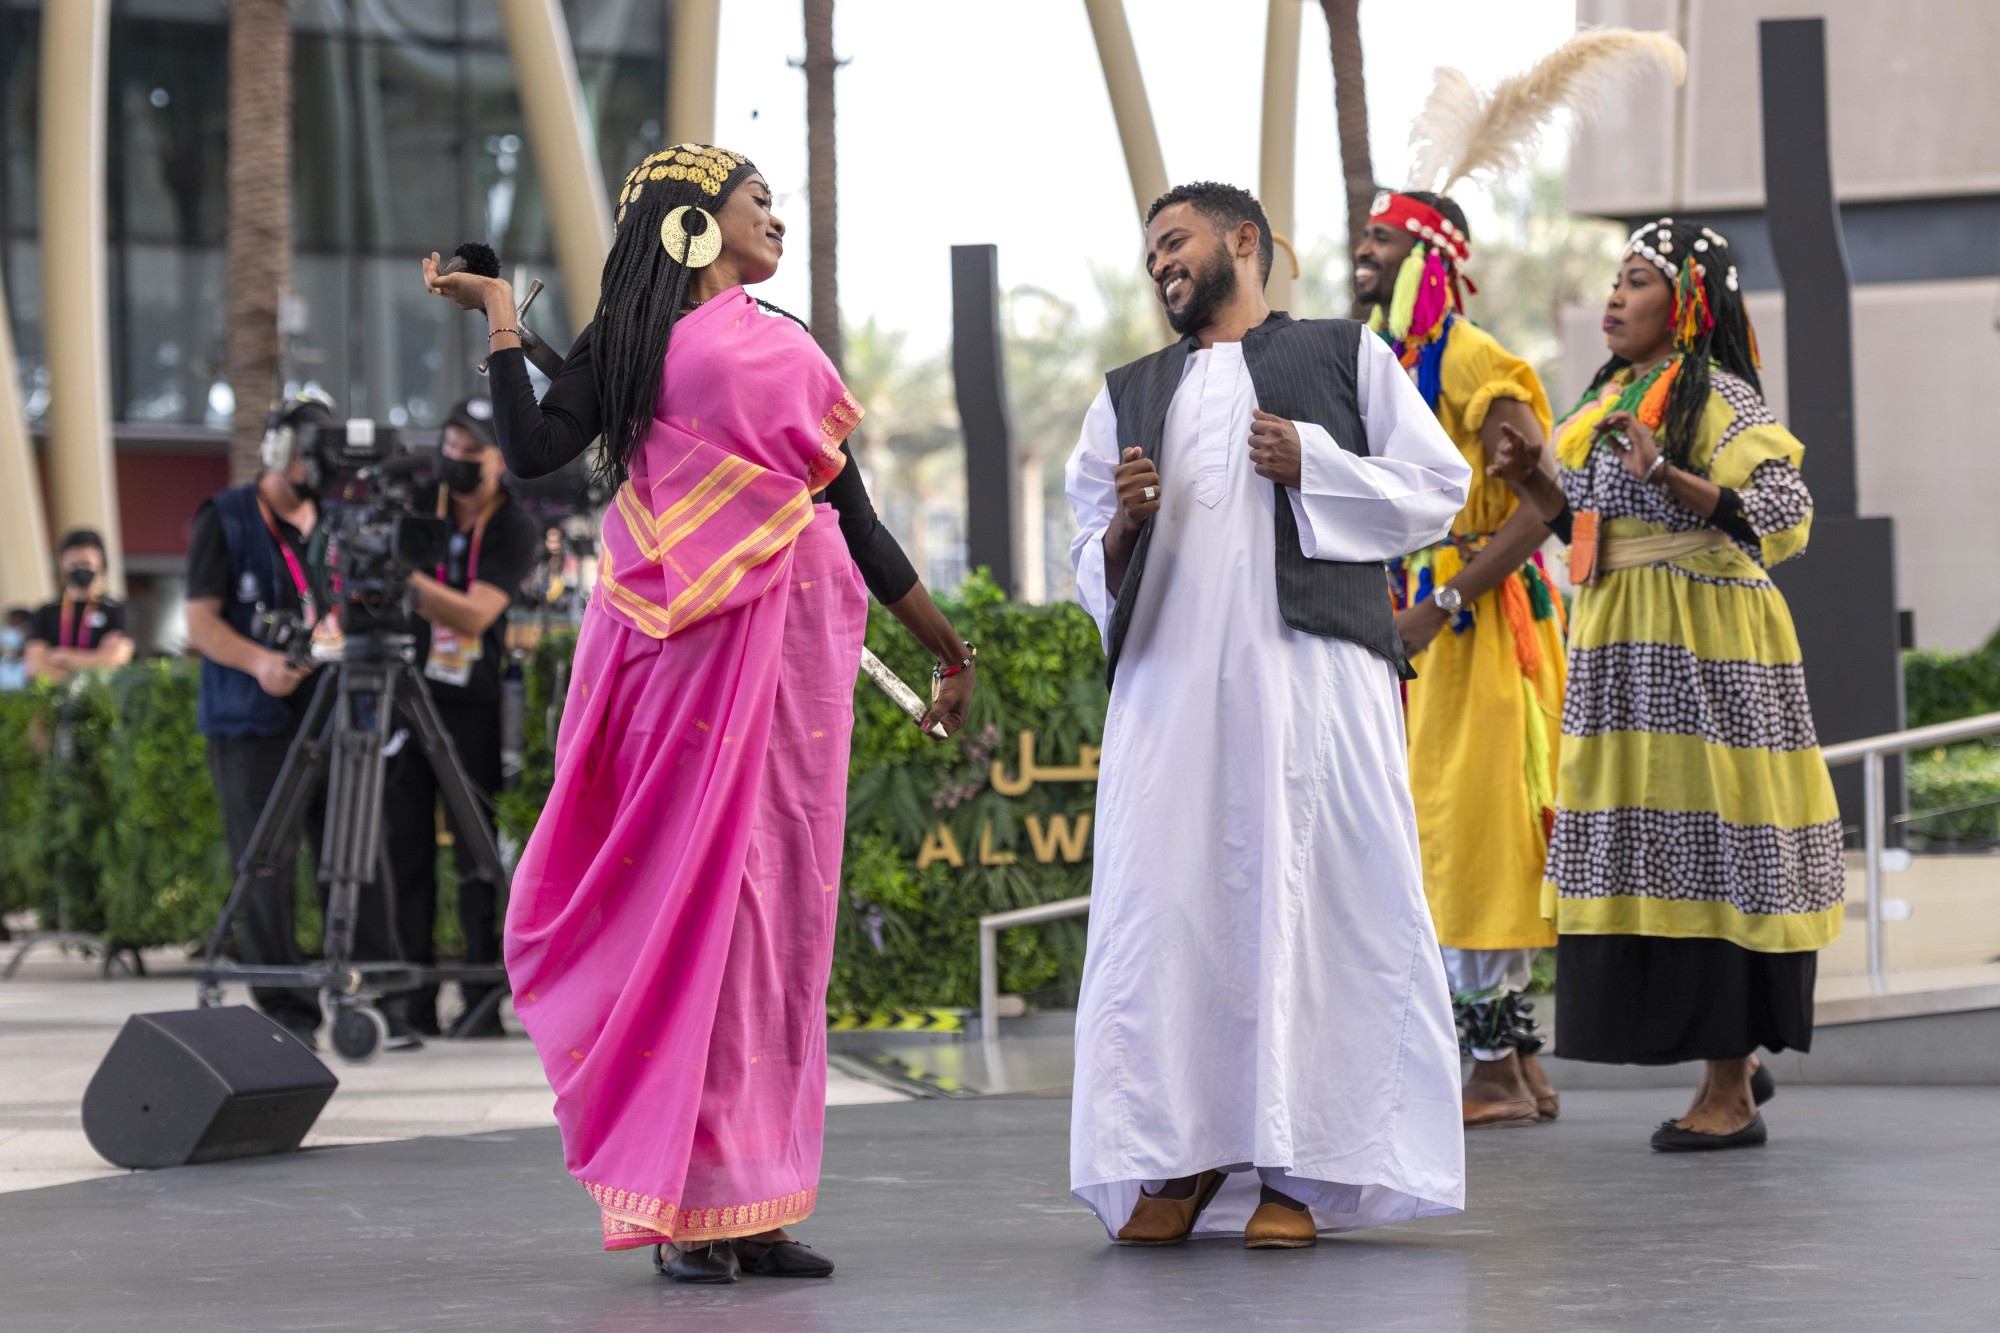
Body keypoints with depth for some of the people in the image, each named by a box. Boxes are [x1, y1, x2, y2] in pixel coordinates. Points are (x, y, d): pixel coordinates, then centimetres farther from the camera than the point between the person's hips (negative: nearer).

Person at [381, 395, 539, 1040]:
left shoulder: (514, 528, -6)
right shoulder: (419, 506, 4)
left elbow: (475, 613, -19)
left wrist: (407, 578, -31)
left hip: (471, 703, -3)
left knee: (476, 849, -5)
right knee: (406, 844, 1)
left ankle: (485, 998, -3)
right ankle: (413, 995, 3)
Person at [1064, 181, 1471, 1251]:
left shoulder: (1342, 354, 16)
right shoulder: (1130, 395, 26)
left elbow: (1439, 489, 9)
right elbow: (1090, 570, 21)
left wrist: (1312, 466, -4)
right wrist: (1124, 522, -1)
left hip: (1309, 666, -3)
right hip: (1170, 672, 3)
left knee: (1310, 896, -8)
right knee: (1163, 900, -6)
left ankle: (1300, 1173, -8)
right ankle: (1177, 1161, -2)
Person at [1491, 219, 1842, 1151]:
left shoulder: (1719, 399, -8)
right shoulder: (1610, 402, 18)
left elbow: (1782, 517, -16)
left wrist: (1668, 477, -27)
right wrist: (1533, 481, 6)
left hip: (1702, 647, -8)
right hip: (1620, 651, 8)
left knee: (1707, 848, -7)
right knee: (1643, 846, 8)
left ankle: (1731, 1089, -2)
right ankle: (1735, 1059, 20)